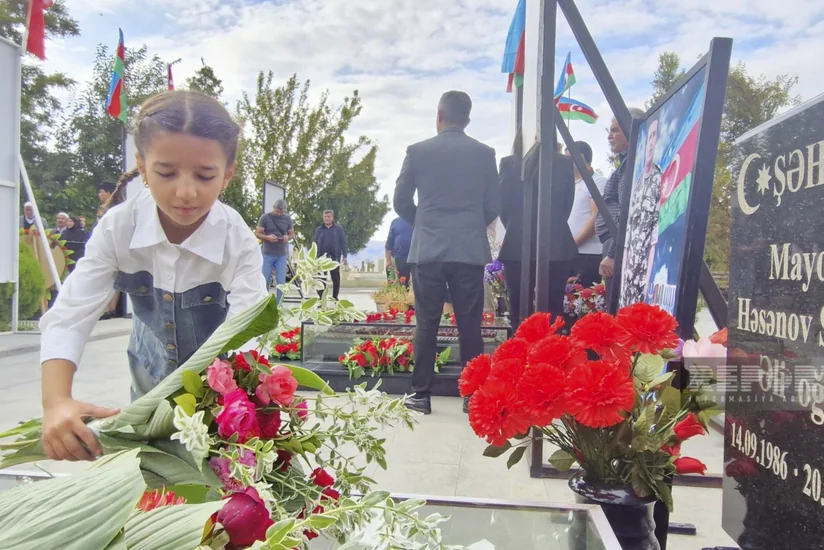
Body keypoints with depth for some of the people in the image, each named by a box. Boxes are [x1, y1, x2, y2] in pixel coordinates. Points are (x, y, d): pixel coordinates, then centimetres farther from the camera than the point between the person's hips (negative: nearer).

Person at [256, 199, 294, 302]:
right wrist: (267, 237, -20)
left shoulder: (287, 218, 3)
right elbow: (257, 233, -1)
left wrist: (288, 238, -12)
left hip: (282, 255, 1)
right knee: (265, 280, 3)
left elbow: (292, 234, 11)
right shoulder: (265, 217, -2)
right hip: (267, 254, -1)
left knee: (281, 281, 0)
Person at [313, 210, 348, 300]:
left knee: (336, 278, 4)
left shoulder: (338, 229, 4)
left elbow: (343, 242, 2)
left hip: (335, 257, -1)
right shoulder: (319, 229, 9)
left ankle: (335, 298, 14)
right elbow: (315, 243, 10)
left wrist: (344, 256, -5)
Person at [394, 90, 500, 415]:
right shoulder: (484, 153, 3)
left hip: (427, 250, -1)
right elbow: (494, 206, 6)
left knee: (427, 324, 5)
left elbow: (401, 201, 5)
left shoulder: (418, 151, 0)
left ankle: (421, 395, 9)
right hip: (471, 251, 1)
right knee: (470, 324, 5)